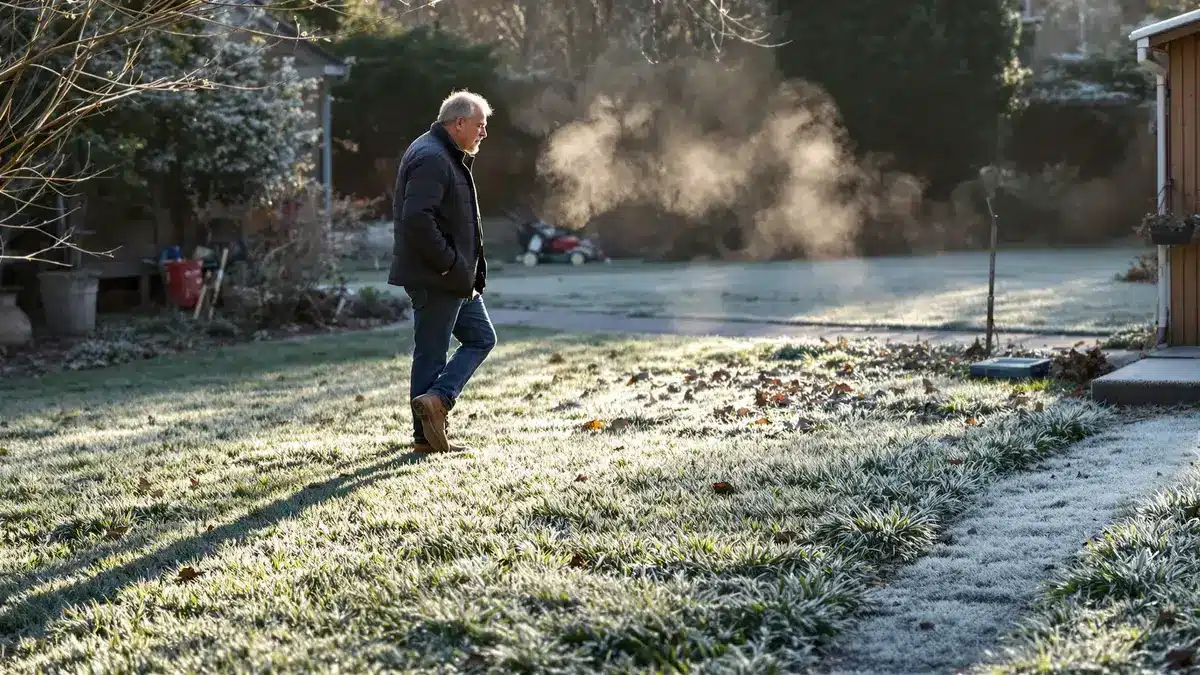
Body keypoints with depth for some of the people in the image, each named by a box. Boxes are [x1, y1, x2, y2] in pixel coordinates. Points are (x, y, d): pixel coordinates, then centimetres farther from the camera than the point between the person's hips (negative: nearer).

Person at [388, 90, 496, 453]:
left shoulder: (447, 157, 17)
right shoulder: (431, 159, -18)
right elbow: (417, 218, -29)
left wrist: (468, 269, 15)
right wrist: (450, 264, -22)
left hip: (455, 277, 11)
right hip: (435, 278, -11)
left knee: (481, 338, 11)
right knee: (431, 353, -4)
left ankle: (436, 400, 5)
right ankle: (431, 418, 1)